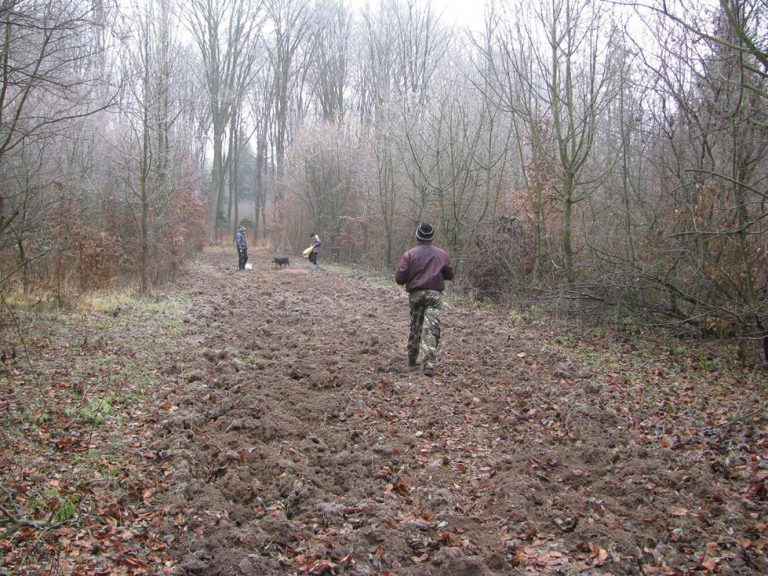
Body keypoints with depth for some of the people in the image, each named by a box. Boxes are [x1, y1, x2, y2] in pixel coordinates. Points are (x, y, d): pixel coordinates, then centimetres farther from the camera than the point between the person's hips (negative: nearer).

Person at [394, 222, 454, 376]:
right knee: (431, 329, -7)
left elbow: (399, 278, -5)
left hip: (415, 294, 1)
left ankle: (412, 361, 26)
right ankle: (429, 363, -19)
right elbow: (450, 275, 11)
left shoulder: (410, 254, -2)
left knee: (415, 327, 16)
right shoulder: (441, 254, 4)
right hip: (434, 294, -1)